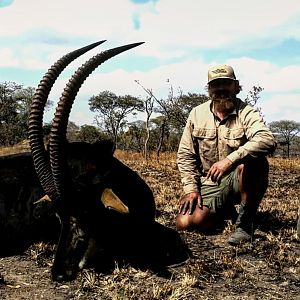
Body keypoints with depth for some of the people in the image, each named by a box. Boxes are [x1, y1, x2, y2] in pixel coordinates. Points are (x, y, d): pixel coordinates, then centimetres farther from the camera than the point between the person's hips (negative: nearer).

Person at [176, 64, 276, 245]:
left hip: (240, 179, -3)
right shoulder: (197, 114, 3)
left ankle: (245, 223, -18)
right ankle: (226, 210, 17)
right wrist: (191, 188, -5)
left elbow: (267, 141, -30)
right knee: (185, 224, -17)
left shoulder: (247, 113, -9)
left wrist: (230, 160, -39)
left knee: (255, 161, -36)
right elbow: (186, 155, 6)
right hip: (209, 182, 3)